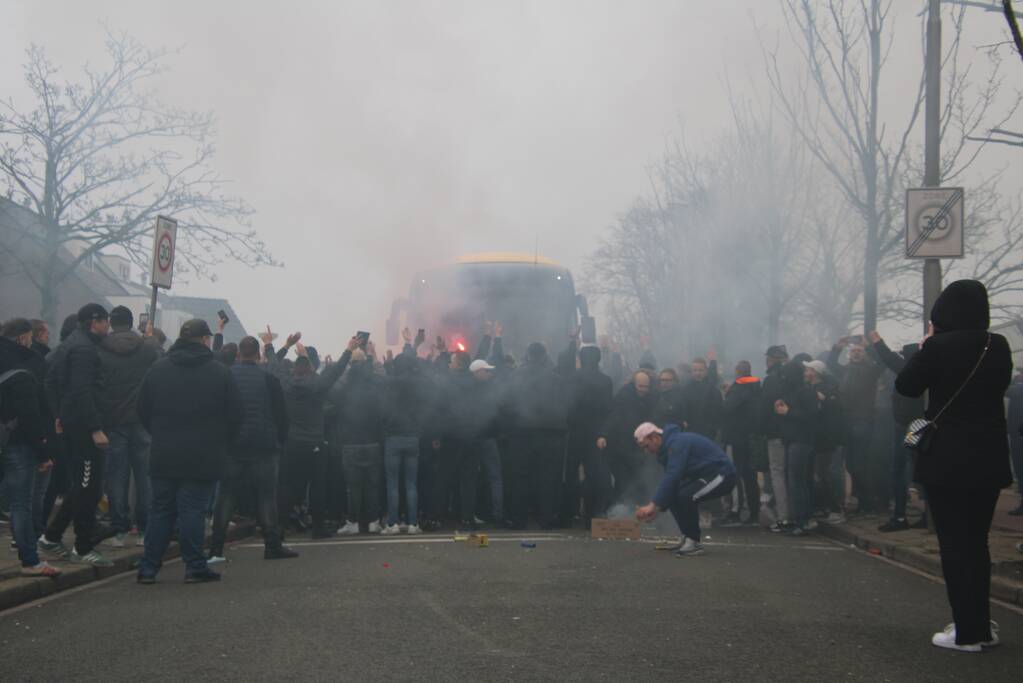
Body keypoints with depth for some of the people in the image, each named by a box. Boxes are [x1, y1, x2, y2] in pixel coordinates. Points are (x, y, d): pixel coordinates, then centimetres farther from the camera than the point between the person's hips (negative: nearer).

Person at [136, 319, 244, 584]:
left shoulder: (157, 369, 5)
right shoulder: (221, 373, -3)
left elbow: (143, 411, 10)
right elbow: (234, 416, -1)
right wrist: (219, 443, 14)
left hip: (163, 455, 3)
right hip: (203, 457, -3)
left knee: (160, 509, 10)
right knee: (193, 510, 1)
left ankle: (148, 567, 10)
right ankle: (194, 567, 3)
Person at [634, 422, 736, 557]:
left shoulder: (677, 443, -21)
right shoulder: (669, 446, 11)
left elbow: (671, 477, -31)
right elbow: (670, 478, 13)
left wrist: (653, 506, -33)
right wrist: (656, 507, 2)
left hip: (722, 475, -10)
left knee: (685, 496, -30)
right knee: (671, 495, 1)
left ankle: (693, 542, -14)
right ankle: (689, 538, 9)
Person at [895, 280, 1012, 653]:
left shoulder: (938, 346, -13)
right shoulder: (999, 346, 0)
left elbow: (906, 386, -2)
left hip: (947, 459, -5)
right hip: (989, 458, 5)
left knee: (954, 545, 1)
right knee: (977, 543, 15)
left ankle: (967, 632, 2)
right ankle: (981, 626, 20)